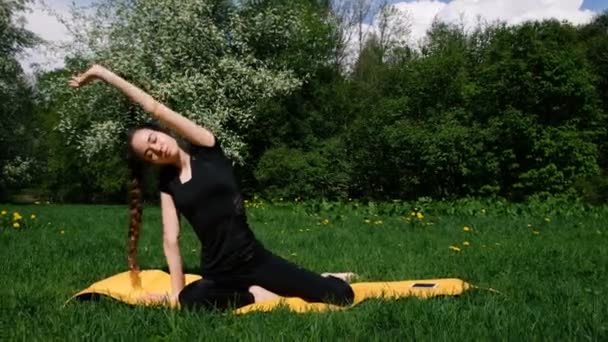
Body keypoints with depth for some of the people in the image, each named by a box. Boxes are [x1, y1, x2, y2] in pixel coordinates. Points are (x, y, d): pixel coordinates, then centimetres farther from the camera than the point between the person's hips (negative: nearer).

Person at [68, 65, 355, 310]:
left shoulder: (207, 151, -2)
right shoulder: (168, 183, 7)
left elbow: (155, 108, -8)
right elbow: (171, 238, -1)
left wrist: (103, 72, -5)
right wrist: (177, 292, -9)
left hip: (254, 259, -2)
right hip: (217, 273, 2)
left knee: (341, 295, -16)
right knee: (191, 300, -36)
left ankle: (318, 281, 18)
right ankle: (254, 293, -12)